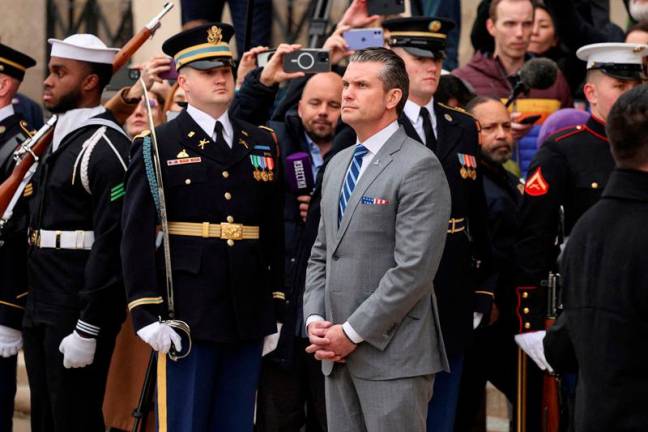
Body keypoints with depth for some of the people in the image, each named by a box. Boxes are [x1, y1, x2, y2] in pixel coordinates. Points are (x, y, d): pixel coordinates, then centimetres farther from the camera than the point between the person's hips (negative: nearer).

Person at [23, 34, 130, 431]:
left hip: (79, 313, -9)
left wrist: (87, 329, -22)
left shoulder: (106, 146, -14)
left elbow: (111, 244, -20)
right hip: (41, 310, 9)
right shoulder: (60, 140, 16)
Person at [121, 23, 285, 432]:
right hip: (186, 316, -4)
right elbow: (137, 236, -5)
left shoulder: (263, 144, 14)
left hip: (249, 316, 4)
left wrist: (276, 309, 10)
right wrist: (147, 315, -12)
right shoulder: (157, 147, 0)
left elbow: (275, 232, 15)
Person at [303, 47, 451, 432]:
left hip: (393, 354, -7)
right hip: (339, 355, 8)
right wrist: (315, 320, 4)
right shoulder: (338, 165, 18)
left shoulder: (419, 167, -9)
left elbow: (415, 268, -16)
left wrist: (353, 332, -14)